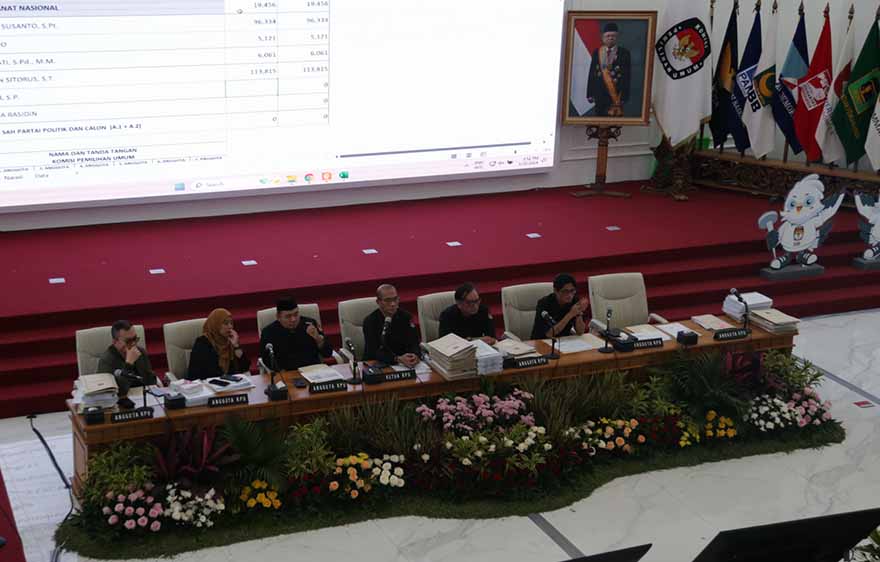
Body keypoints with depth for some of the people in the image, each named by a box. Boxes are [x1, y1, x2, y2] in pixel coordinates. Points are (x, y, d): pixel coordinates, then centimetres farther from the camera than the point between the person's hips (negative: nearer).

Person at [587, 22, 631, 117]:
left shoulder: (624, 53, 0)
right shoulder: (597, 53, 8)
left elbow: (627, 76, -4)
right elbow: (592, 74, 7)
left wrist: (624, 96, -11)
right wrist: (590, 94, 2)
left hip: (616, 94, -2)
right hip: (600, 94, 2)